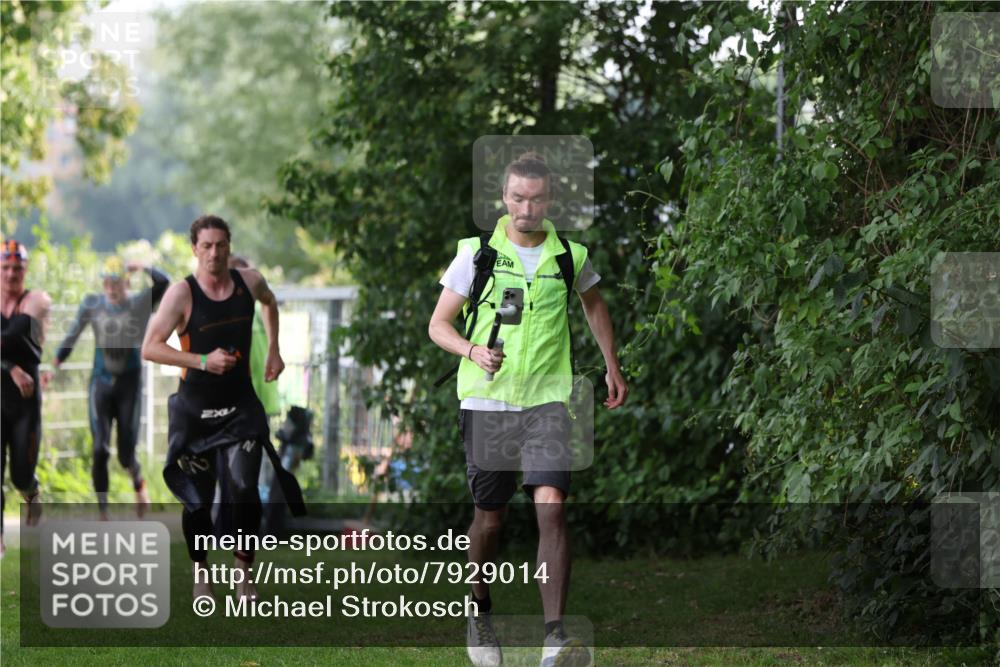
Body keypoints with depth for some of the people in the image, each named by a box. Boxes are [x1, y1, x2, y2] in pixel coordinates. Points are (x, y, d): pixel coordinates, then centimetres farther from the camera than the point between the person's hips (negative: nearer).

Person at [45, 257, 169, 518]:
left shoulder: (140, 304, -5)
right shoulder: (92, 305, 0)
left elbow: (163, 282, -23)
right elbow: (72, 337, 9)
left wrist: (140, 267, -11)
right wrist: (55, 367, 4)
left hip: (129, 384, -1)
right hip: (101, 383, 1)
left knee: (126, 455, -2)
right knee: (100, 450, -11)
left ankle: (138, 482, 33)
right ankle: (103, 512, -4)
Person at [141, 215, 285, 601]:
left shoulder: (249, 282, 0)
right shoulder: (182, 294, -13)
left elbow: (269, 302, 26)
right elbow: (150, 348, -20)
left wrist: (273, 350, 18)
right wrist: (203, 361, -28)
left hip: (241, 407, 2)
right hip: (196, 410, -2)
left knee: (244, 487, -16)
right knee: (198, 499, 4)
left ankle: (244, 572, -3)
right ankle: (200, 572, 25)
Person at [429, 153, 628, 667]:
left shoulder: (569, 256, 2)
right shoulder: (476, 253, -3)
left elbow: (594, 304, 24)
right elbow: (439, 324, 1)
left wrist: (612, 368, 26)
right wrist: (473, 352, -19)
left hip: (547, 399, 0)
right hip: (487, 399, 0)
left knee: (551, 508, -16)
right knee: (489, 514, 7)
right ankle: (480, 612, 33)